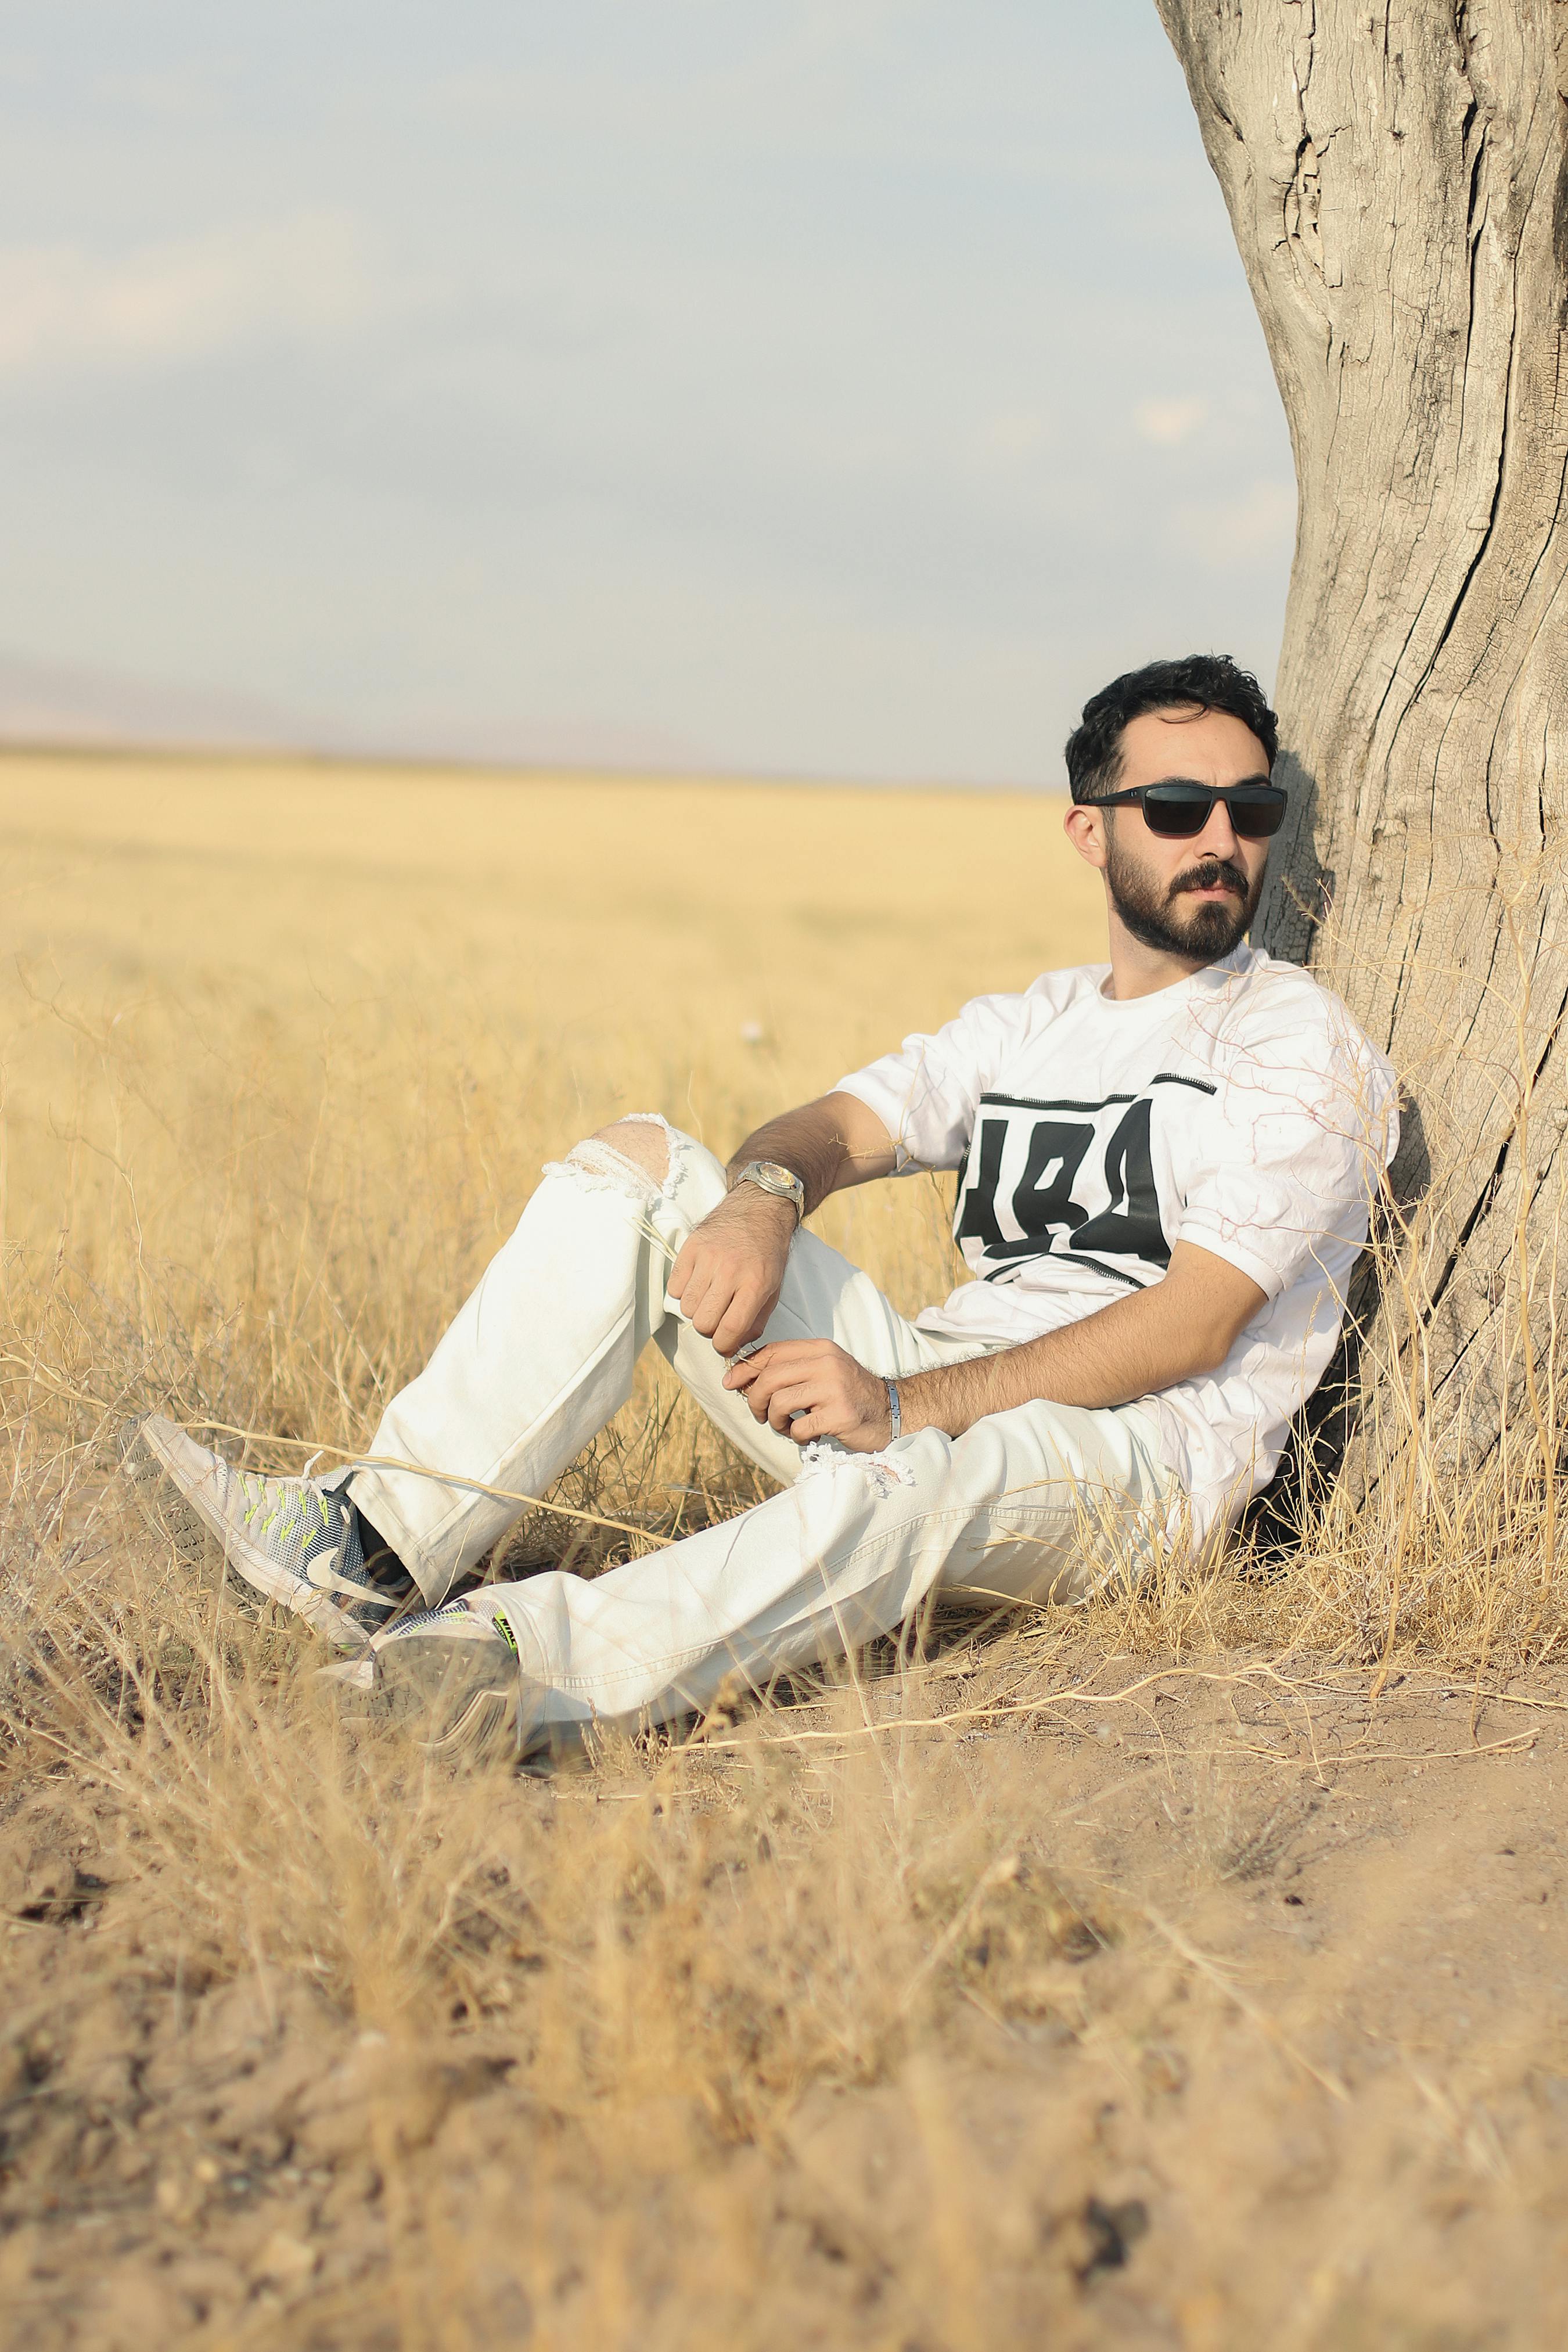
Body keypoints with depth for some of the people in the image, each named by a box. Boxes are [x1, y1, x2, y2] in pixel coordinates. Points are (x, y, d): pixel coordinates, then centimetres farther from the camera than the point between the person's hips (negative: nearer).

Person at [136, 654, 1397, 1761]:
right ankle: (382, 1546, -19)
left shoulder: (1301, 1043, -1)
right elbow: (834, 1129, 9)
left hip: (1140, 1461, -6)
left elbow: (1197, 1320, -15)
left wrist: (905, 1403, -26)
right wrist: (762, 1199, -18)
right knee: (636, 1165, -5)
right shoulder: (1033, 1024, 21)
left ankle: (538, 1663, -64)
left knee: (925, 1470, -42)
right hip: (936, 1395, 6)